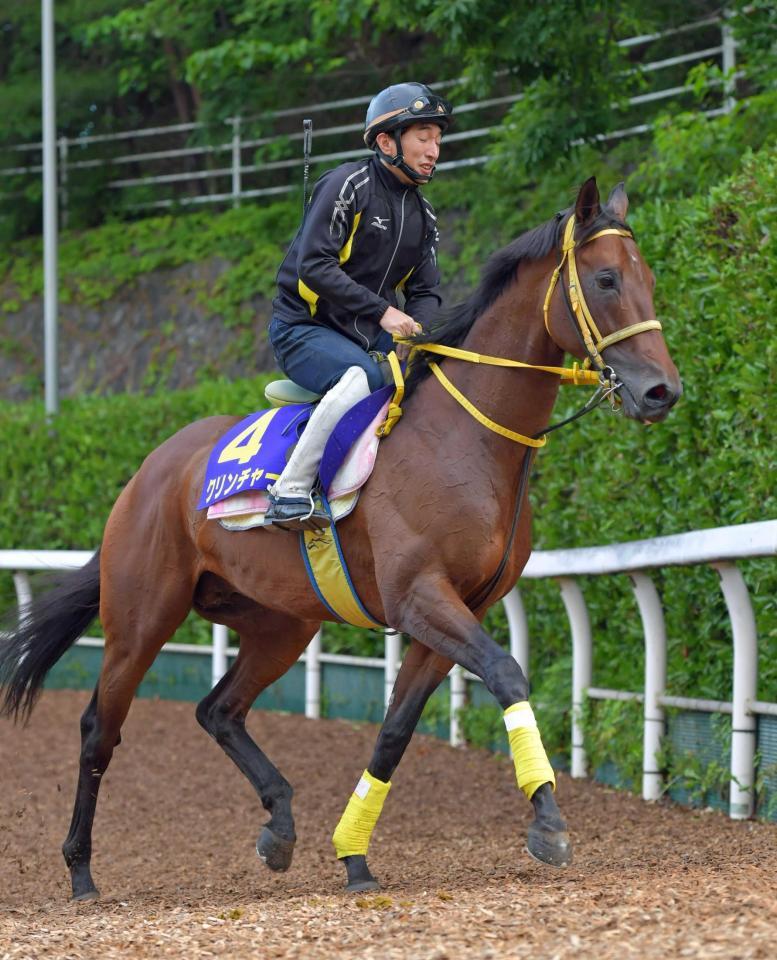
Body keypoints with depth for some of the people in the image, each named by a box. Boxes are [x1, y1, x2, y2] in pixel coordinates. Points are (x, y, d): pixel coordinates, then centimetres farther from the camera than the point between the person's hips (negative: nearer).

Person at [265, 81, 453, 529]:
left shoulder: (424, 215, 13)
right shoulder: (348, 185, -12)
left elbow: (426, 292, 12)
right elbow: (313, 265, -21)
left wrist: (417, 331, -13)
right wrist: (382, 311, -26)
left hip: (367, 336, 8)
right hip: (304, 328, -8)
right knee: (363, 377, -36)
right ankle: (290, 493, -33)